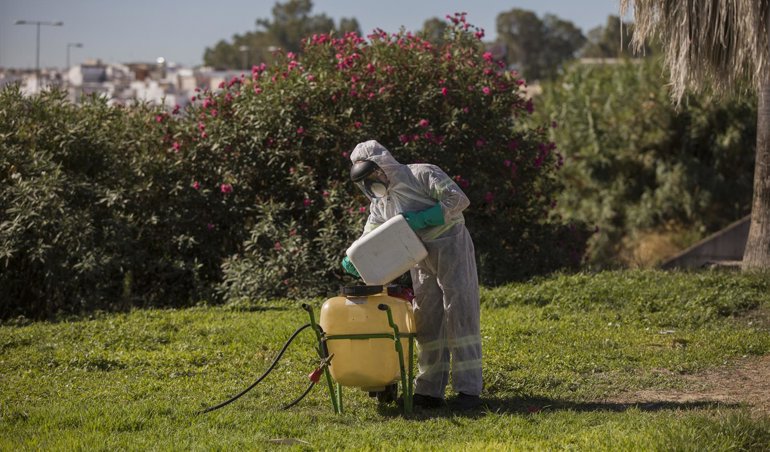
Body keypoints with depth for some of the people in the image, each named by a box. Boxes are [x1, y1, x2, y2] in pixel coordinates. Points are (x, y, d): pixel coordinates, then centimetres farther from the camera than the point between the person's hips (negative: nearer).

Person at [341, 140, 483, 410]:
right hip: (421, 261, 8)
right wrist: (352, 260, -13)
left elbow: (458, 199, -18)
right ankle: (430, 390, 10)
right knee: (427, 321, 6)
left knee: (459, 314, -9)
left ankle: (468, 390, -11)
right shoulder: (380, 204, 12)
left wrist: (422, 218, -22)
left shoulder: (421, 175, -10)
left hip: (451, 248, -8)